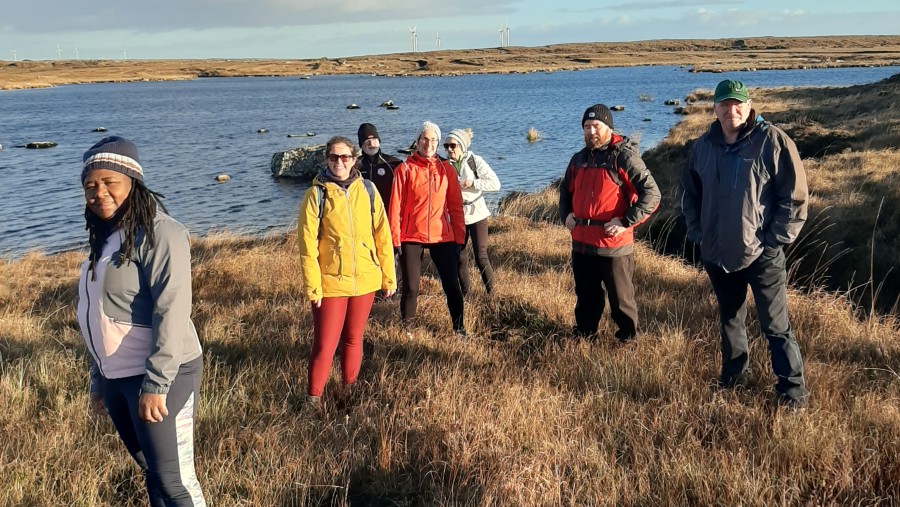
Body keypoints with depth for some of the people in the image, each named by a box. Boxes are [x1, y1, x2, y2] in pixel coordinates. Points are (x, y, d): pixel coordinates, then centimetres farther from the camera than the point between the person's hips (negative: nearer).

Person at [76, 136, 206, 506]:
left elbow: (172, 313, -22)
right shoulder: (105, 238, 12)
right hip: (117, 378, 9)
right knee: (153, 473, 18)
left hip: (160, 377, -8)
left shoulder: (160, 233, -15)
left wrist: (156, 384, -26)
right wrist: (99, 379, 19)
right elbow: (99, 317, 17)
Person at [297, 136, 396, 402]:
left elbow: (382, 235, 5)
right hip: (330, 281, -3)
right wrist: (312, 286, -11)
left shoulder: (367, 190, 2)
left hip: (365, 279, 3)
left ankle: (350, 387, 31)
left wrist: (389, 276, 4)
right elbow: (307, 243, -7)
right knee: (325, 344, 0)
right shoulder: (317, 193, -6)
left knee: (353, 339, 15)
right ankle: (313, 398, 13)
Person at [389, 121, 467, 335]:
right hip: (411, 237, -2)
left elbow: (455, 206, 7)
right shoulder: (405, 169, -2)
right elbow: (396, 206, -3)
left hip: (442, 236, 2)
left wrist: (459, 236, 3)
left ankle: (459, 329, 17)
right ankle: (406, 329, 18)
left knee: (452, 285, 4)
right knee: (411, 288, 2)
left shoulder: (446, 170, 5)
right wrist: (395, 238, -7)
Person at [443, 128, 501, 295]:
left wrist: (473, 183, -18)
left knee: (481, 257, -6)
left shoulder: (475, 161, -5)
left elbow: (496, 183, -10)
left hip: (476, 214, -3)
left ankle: (491, 292, 6)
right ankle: (465, 294, 19)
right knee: (459, 258, 7)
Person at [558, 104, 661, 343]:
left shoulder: (624, 157, -10)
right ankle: (583, 333, 36)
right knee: (586, 295, 20)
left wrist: (626, 222, -20)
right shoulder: (579, 159, 11)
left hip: (613, 245, -6)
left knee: (620, 297, 8)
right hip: (581, 242, 6)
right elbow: (565, 189, 29)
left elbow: (652, 194, -15)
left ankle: (628, 338, 24)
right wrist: (566, 214, 11)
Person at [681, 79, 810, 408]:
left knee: (776, 326, -1)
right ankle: (733, 376, 36)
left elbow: (795, 197, -10)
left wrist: (774, 242, -12)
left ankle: (792, 388, 13)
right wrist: (698, 234, 8)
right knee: (729, 320, 20)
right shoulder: (703, 146, 4)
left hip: (762, 255, -5)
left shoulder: (773, 141, -10)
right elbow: (690, 194, 17)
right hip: (717, 255, 5)